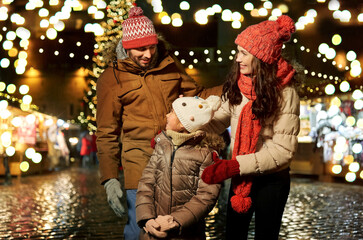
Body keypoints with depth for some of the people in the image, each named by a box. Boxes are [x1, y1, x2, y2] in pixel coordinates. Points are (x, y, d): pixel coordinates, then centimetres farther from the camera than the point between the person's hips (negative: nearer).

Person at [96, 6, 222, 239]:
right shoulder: (111, 78, -1)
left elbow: (197, 95, 19)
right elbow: (106, 134, 0)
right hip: (140, 165, -3)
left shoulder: (169, 64, 9)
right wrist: (110, 179, -7)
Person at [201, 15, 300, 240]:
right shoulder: (237, 85, -6)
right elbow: (218, 120, 1)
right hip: (241, 177, 4)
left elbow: (283, 150, -22)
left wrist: (233, 166, -27)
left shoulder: (284, 93, -19)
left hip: (272, 181, -4)